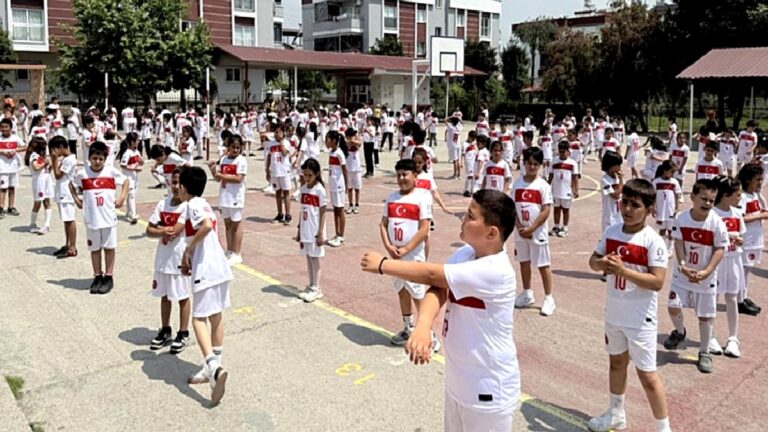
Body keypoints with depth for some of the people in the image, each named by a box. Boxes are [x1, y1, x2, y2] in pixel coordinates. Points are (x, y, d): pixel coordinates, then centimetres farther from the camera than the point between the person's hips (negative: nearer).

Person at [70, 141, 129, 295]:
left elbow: (125, 181, 8)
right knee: (95, 248, 11)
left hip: (109, 217, -1)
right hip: (91, 218, 1)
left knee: (109, 247, 6)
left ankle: (108, 278, 17)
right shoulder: (82, 173, -2)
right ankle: (98, 277, 23)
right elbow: (71, 185, 16)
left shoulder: (112, 171, -6)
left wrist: (122, 197, -3)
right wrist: (77, 200, 7)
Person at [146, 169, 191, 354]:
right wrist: (163, 232, -18)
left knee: (182, 297, 7)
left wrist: (159, 228, -6)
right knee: (164, 295, 17)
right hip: (162, 258, 6)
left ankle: (183, 334, 20)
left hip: (180, 259, -6)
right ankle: (165, 331, 32)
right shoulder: (162, 203, 2)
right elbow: (149, 231, 0)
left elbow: (175, 231, -21)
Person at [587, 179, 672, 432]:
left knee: (647, 374, 1)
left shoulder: (653, 241, -19)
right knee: (617, 362, 22)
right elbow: (593, 261, 7)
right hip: (614, 313, 6)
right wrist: (602, 263, -16)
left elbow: (657, 282, -23)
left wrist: (623, 270, -29)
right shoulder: (611, 232, -2)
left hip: (640, 319, -6)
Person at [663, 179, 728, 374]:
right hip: (682, 274, 2)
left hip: (706, 277, -1)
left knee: (706, 315, 7)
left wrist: (706, 272, -21)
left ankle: (704, 353, 23)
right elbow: (679, 243, -9)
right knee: (673, 306, 0)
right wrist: (683, 266, -21)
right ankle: (679, 332, 34)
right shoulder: (682, 218, -11)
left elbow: (719, 249, -12)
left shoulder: (717, 223, -16)